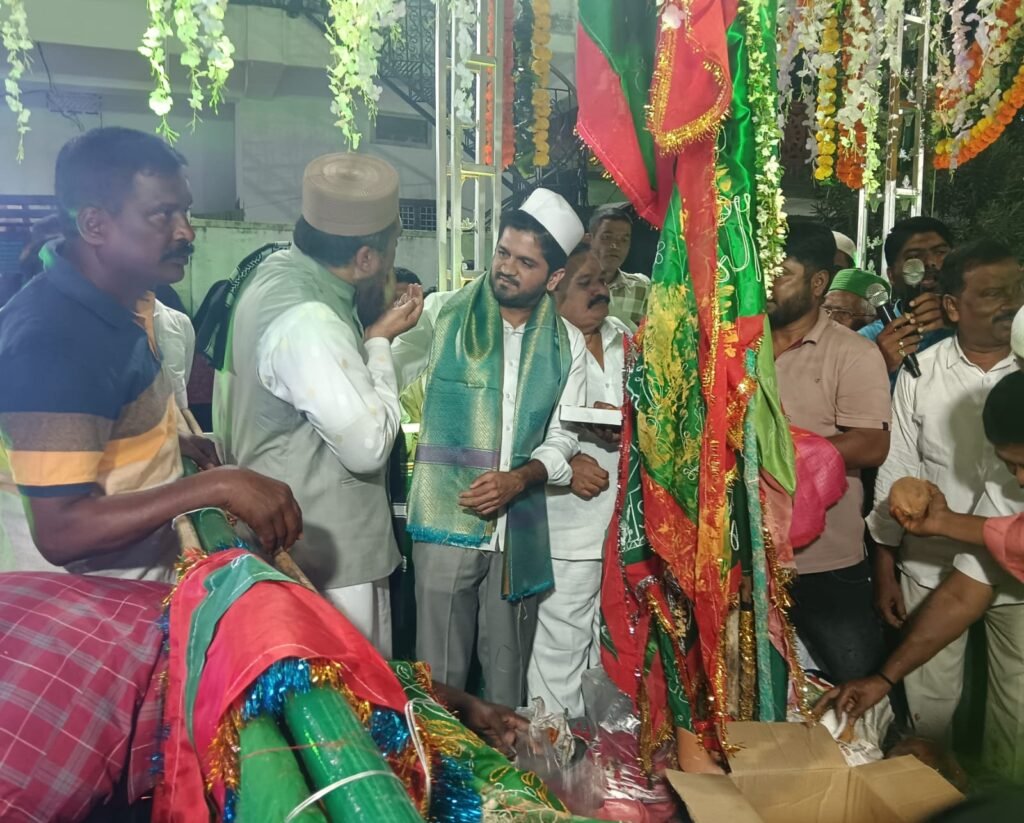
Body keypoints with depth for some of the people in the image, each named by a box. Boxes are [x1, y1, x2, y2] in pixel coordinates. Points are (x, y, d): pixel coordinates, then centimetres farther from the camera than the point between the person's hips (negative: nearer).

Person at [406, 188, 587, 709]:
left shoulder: (566, 343, 6)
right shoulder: (444, 315, -2)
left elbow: (563, 435, 6)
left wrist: (520, 478, -9)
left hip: (519, 531, 3)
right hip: (446, 522, -3)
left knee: (508, 667, 16)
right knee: (440, 669, 4)